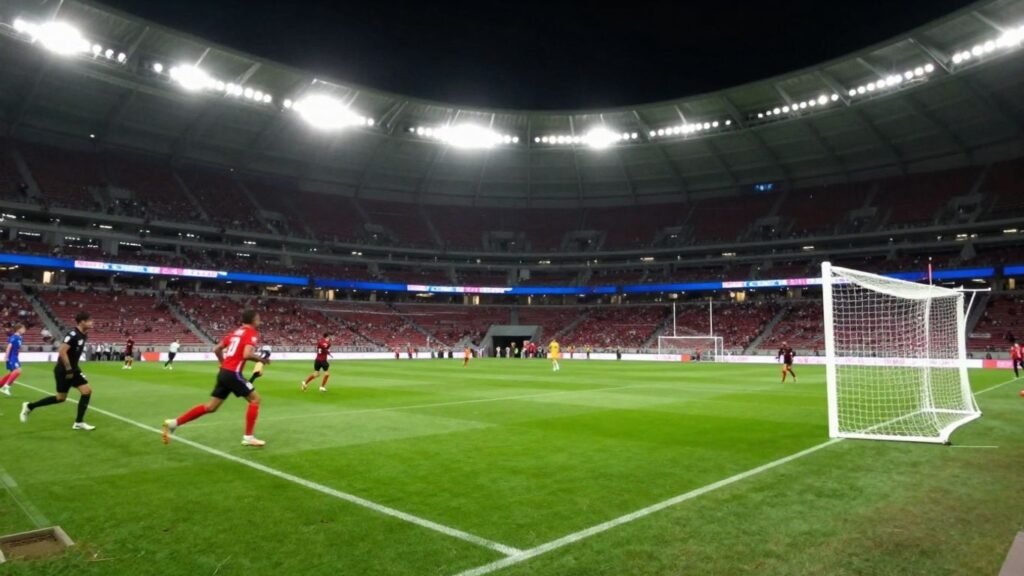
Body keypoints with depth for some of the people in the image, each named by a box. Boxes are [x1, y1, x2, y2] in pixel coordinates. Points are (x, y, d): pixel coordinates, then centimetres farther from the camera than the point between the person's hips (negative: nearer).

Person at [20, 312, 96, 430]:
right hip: (63, 370, -8)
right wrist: (68, 369, -23)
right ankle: (29, 406, 24)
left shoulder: (83, 335, 6)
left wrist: (72, 369, 19)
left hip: (73, 369, 8)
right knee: (61, 397, 3)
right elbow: (61, 351, -27)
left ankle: (79, 422, 4)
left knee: (87, 390, -3)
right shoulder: (73, 334, -21)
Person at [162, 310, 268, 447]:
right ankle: (248, 437, 1)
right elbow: (247, 354, -24)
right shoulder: (252, 333, -9)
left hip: (223, 373, 8)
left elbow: (216, 349, 20)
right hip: (233, 374, -8)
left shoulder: (235, 332, 17)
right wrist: (262, 359, -8)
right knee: (255, 399, 1)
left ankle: (174, 423, 13)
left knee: (211, 407, 14)